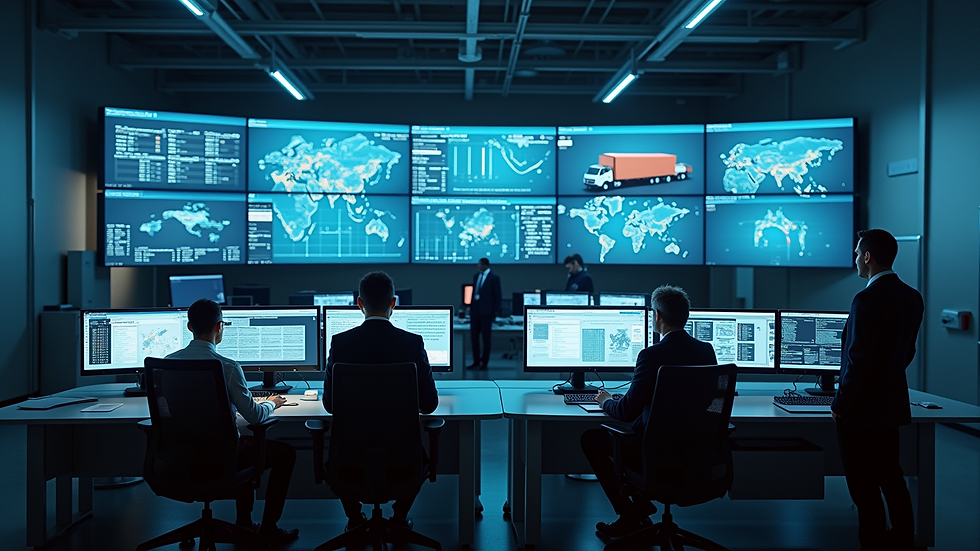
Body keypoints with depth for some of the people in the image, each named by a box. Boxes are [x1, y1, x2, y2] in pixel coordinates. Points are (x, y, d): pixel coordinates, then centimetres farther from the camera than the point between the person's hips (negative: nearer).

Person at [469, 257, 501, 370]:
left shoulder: (494, 278, -7)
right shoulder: (476, 276, 11)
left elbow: (498, 296, -7)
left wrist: (496, 312, -9)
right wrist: (471, 307, 11)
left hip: (486, 311, -6)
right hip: (475, 310, 6)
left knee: (486, 337, 3)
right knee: (474, 337, 7)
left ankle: (484, 363, 12)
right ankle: (476, 362, 16)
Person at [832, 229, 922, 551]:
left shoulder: (867, 300, -22)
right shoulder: (912, 297, 4)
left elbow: (859, 360, -23)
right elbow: (906, 352, 13)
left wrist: (841, 404, -13)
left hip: (861, 410, -9)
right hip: (892, 404, 9)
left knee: (864, 487, 3)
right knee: (891, 477, 20)